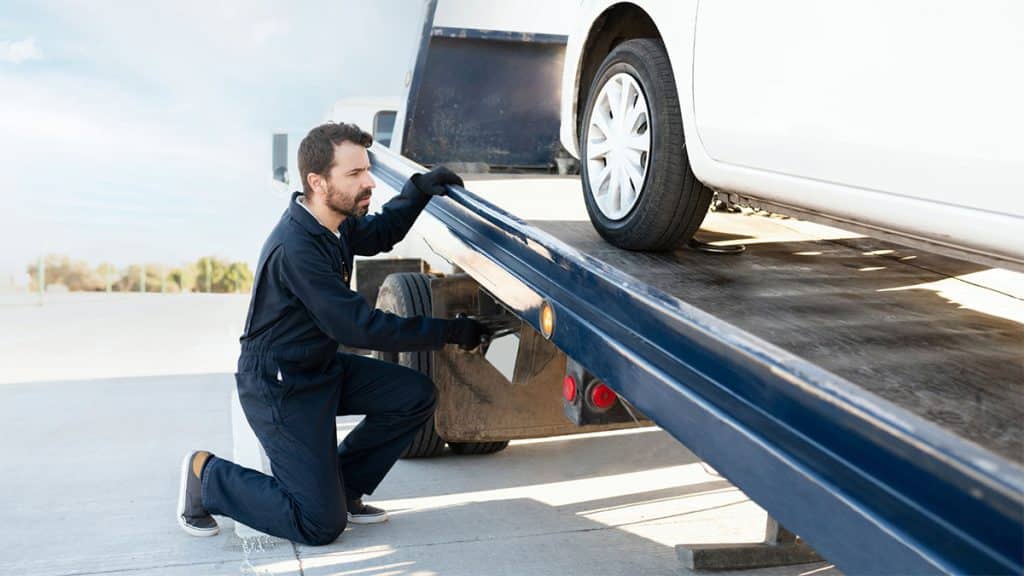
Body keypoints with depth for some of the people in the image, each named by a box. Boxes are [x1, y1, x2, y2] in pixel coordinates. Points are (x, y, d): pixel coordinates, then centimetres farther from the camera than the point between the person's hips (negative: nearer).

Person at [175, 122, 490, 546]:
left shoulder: (332, 222, -2)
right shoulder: (296, 248, -30)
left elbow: (378, 234, 20)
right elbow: (359, 327, -30)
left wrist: (418, 189, 1)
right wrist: (451, 332, -25)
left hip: (322, 367, 9)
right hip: (279, 387, -9)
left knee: (415, 396, -2)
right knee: (321, 525, -6)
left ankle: (340, 488, 13)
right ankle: (207, 474, 11)